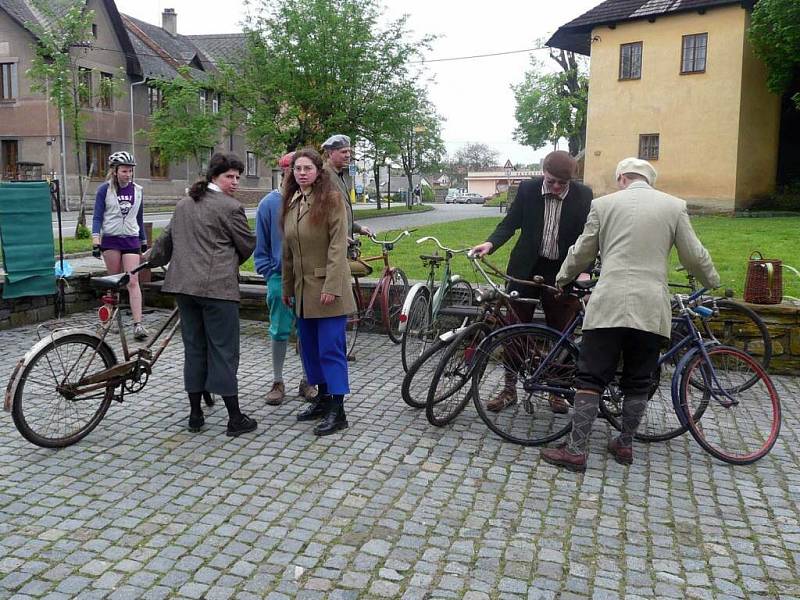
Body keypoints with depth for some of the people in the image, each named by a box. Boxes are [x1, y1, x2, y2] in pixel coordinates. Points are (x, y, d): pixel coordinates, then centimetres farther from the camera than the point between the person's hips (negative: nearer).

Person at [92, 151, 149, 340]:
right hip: (110, 239, -1)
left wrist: (144, 241, 21)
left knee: (133, 282, -8)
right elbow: (97, 216, -1)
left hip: (131, 240, 1)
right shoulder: (105, 190, 0)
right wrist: (95, 240, -12)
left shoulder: (137, 190, 9)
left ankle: (138, 324, -12)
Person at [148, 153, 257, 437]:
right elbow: (248, 245, 1)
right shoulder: (229, 207, -7)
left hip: (183, 285, 7)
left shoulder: (183, 204, 16)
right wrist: (232, 260, 22)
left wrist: (153, 259, 46)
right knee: (223, 351, -2)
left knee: (194, 348, 14)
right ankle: (235, 418, 4)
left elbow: (167, 238, 27)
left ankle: (195, 414, 20)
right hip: (217, 287, -7)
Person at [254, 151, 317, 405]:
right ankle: (277, 382, 20)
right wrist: (269, 273, -1)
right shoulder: (269, 203, 0)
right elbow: (261, 245, 5)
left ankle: (307, 380, 23)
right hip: (280, 278, 0)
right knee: (280, 332, 6)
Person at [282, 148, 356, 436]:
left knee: (331, 349, -4)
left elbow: (338, 246, -15)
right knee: (310, 348, 14)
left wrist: (331, 286, -21)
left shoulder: (332, 199, -9)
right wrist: (287, 287, 18)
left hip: (327, 288, -7)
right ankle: (323, 399, 28)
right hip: (303, 290, 7)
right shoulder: (291, 204, 12)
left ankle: (337, 411, 3)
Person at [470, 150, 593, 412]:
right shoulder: (528, 189, -4)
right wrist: (491, 243, -19)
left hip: (561, 273, 0)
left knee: (559, 333, 8)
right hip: (526, 269, 1)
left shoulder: (583, 195, -6)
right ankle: (509, 389, 17)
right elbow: (510, 222, -1)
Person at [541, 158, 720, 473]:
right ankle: (625, 445, 22)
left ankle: (575, 450, 3)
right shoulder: (674, 206, 7)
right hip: (651, 309, 2)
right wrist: (713, 283, 28)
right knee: (638, 382, 14)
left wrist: (561, 279, 28)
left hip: (609, 305, -1)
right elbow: (694, 256, 9)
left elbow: (581, 253, 11)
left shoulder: (604, 204, 6)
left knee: (591, 379, 3)